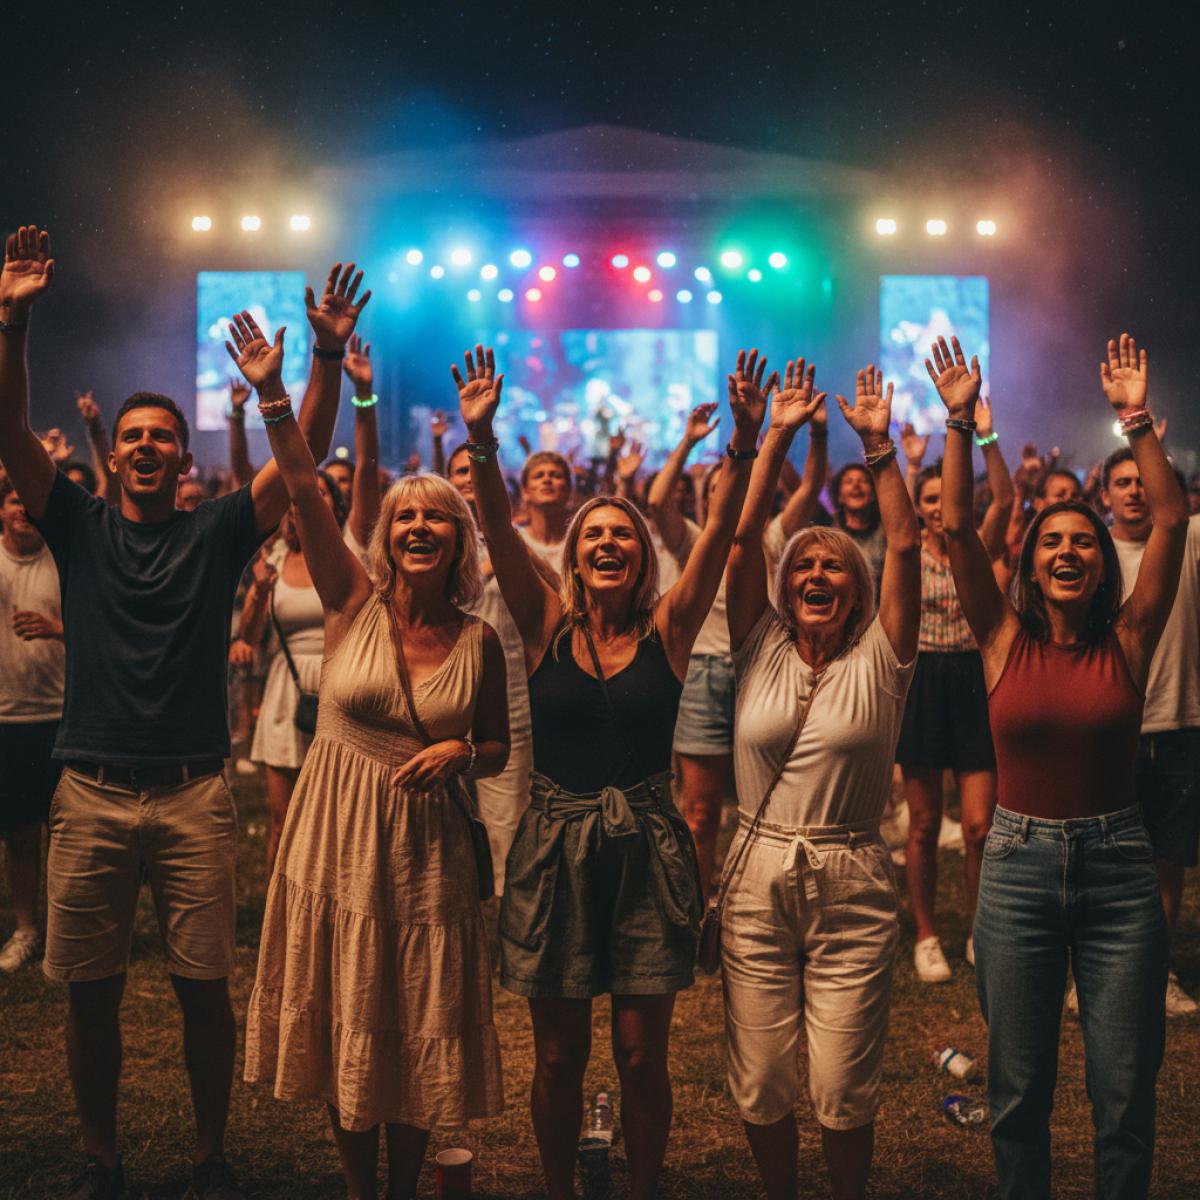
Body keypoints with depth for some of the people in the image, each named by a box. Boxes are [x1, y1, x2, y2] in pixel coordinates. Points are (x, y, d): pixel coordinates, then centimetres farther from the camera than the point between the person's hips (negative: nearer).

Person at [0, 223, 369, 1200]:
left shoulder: (217, 534, 6)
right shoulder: (81, 528, 8)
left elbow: (305, 453, -3)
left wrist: (330, 355, -15)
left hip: (193, 796, -1)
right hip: (91, 794, 1)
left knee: (205, 988, 3)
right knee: (90, 992, 7)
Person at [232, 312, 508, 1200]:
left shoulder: (479, 641, -2)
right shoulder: (355, 604, -5)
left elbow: (499, 751, 9)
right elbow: (305, 489, -16)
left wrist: (460, 751, -13)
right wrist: (272, 395, -25)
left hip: (426, 839, 0)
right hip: (338, 828, 0)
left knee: (418, 1021, 8)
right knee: (343, 1013, 10)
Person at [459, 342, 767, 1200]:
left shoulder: (667, 632, 1)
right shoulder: (547, 630, 2)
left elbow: (720, 531, -9)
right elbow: (500, 530, -10)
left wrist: (745, 444, -22)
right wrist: (481, 441, -23)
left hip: (648, 852, 0)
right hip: (554, 848, 1)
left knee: (642, 1055, 5)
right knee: (559, 1055, 9)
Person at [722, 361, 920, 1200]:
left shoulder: (879, 660, 0)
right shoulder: (762, 649, 4)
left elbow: (905, 545, -7)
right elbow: (744, 539, -2)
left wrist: (878, 444, -9)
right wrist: (777, 439, -5)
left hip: (853, 890, -2)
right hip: (758, 885, 2)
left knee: (844, 1091, 2)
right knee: (761, 1085, 8)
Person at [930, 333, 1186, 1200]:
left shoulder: (1129, 641, -1)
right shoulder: (1006, 640, -1)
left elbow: (1172, 519, -8)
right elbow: (957, 526, -7)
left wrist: (1136, 419, -12)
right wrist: (960, 422, -13)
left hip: (1119, 866, 0)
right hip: (1020, 862, 1)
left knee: (1126, 1093, 7)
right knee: (1019, 1088, 12)